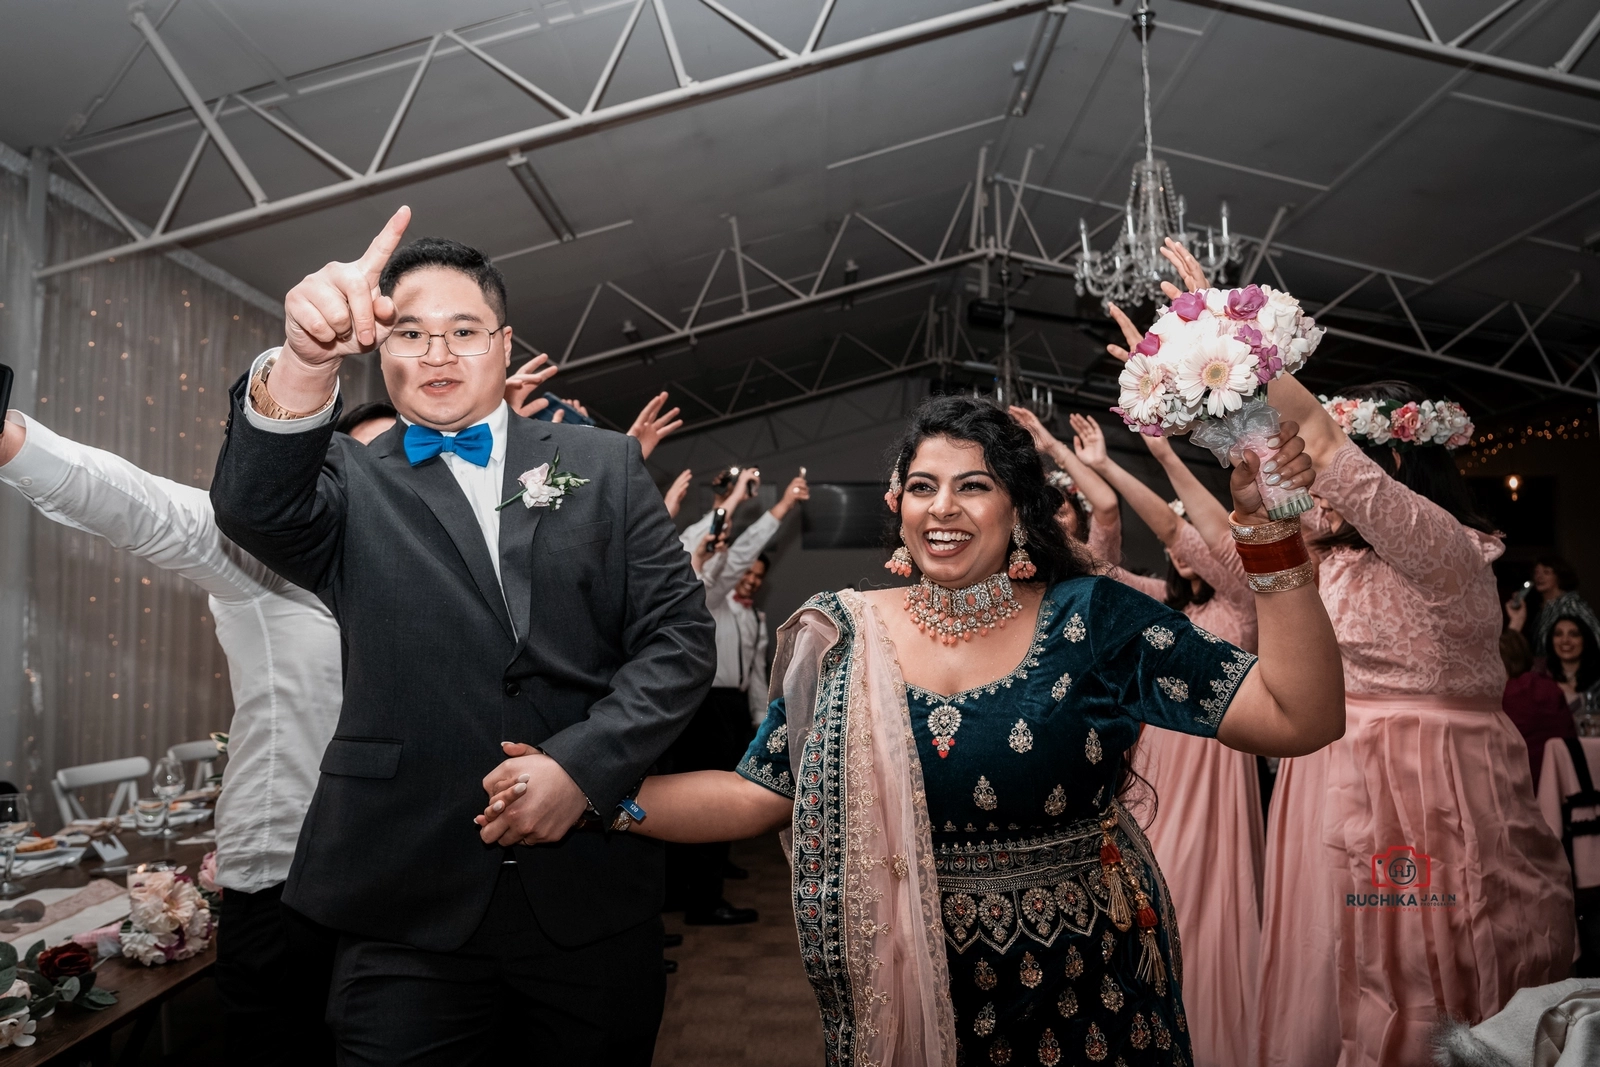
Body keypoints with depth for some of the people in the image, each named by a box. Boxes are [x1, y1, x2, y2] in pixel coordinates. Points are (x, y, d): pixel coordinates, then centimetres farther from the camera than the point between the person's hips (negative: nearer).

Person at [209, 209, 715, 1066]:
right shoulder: (352, 481, 6)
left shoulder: (604, 464, 7)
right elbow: (256, 508, -17)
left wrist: (584, 765, -11)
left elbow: (679, 636, 1)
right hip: (408, 907, -1)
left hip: (592, 891, 2)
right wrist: (304, 362, -35)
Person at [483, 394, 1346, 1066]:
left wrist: (1267, 536, -24)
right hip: (906, 992, 1)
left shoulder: (1093, 619, -10)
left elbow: (1299, 720, -14)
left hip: (1084, 985, 0)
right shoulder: (848, 638, -5)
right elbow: (759, 795, -5)